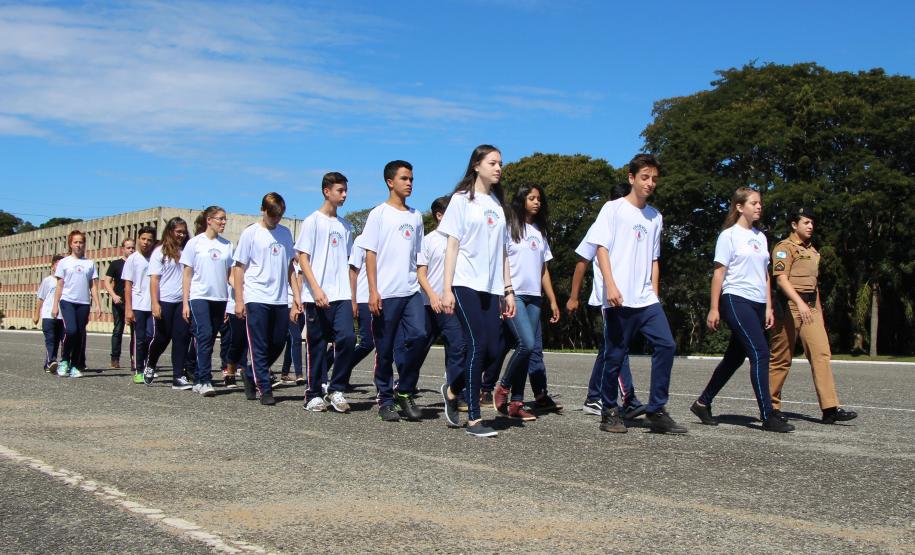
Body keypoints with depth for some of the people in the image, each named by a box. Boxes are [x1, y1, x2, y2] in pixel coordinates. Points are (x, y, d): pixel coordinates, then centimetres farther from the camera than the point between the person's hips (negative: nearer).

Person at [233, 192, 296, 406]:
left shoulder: (285, 233, 12)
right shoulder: (250, 233, -1)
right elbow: (239, 268, 0)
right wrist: (239, 300, -5)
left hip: (280, 300, 5)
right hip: (256, 299, -5)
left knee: (278, 344, 7)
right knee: (259, 347, -2)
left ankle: (250, 374, 28)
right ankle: (265, 390, 4)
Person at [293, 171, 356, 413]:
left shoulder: (345, 226, 16)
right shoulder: (313, 221, 1)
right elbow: (302, 258, -5)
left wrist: (352, 295, 14)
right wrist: (316, 289, -15)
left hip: (341, 295, 4)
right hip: (316, 296, -4)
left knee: (347, 338, -12)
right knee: (317, 345, 2)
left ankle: (336, 390, 2)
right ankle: (314, 394, 13)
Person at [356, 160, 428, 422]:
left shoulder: (416, 216, 16)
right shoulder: (379, 213, 2)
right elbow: (370, 254, -3)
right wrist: (373, 291, -10)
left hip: (412, 292, 4)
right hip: (386, 293, -4)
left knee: (419, 335, -14)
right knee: (385, 349, 1)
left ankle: (404, 391, 3)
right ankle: (386, 400, 14)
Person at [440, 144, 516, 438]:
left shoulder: (498, 204, 18)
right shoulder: (462, 199, 2)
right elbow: (452, 246, -3)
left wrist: (508, 290, 13)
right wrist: (447, 289, -10)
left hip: (491, 287, 6)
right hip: (466, 284, -6)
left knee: (493, 350, -1)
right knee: (477, 345, -10)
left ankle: (453, 390, 24)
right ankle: (474, 418, -3)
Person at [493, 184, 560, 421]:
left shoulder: (540, 232, 20)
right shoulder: (509, 228, 1)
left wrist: (553, 301, 17)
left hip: (534, 297, 7)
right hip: (514, 295, -6)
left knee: (534, 348, 1)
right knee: (528, 344, -20)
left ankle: (516, 402, 6)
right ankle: (503, 388, -1)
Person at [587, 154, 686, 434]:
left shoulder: (655, 216, 17)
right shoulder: (614, 208, 1)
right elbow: (601, 248, -6)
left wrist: (654, 293, 14)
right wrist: (610, 285, -16)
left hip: (647, 300, 5)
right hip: (619, 299, -5)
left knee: (666, 345, -8)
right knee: (615, 356, -1)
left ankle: (656, 411, -1)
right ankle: (609, 412, 14)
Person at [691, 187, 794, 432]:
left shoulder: (760, 237, 18)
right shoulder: (729, 235, -3)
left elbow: (764, 275, 19)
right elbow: (719, 273, -6)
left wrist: (768, 308, 13)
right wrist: (714, 308, -10)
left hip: (757, 304, 8)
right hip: (736, 301, -8)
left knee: (735, 357, 11)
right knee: (760, 353, -15)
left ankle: (703, 403, 23)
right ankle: (767, 416, -13)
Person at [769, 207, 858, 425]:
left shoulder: (812, 250, 21)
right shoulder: (784, 247, -5)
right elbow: (781, 279, -17)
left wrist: (819, 310, 20)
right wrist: (799, 303, -29)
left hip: (810, 307, 7)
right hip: (789, 306, -7)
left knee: (821, 354, -5)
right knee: (781, 359, 0)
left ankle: (830, 409, -10)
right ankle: (771, 406, 11)